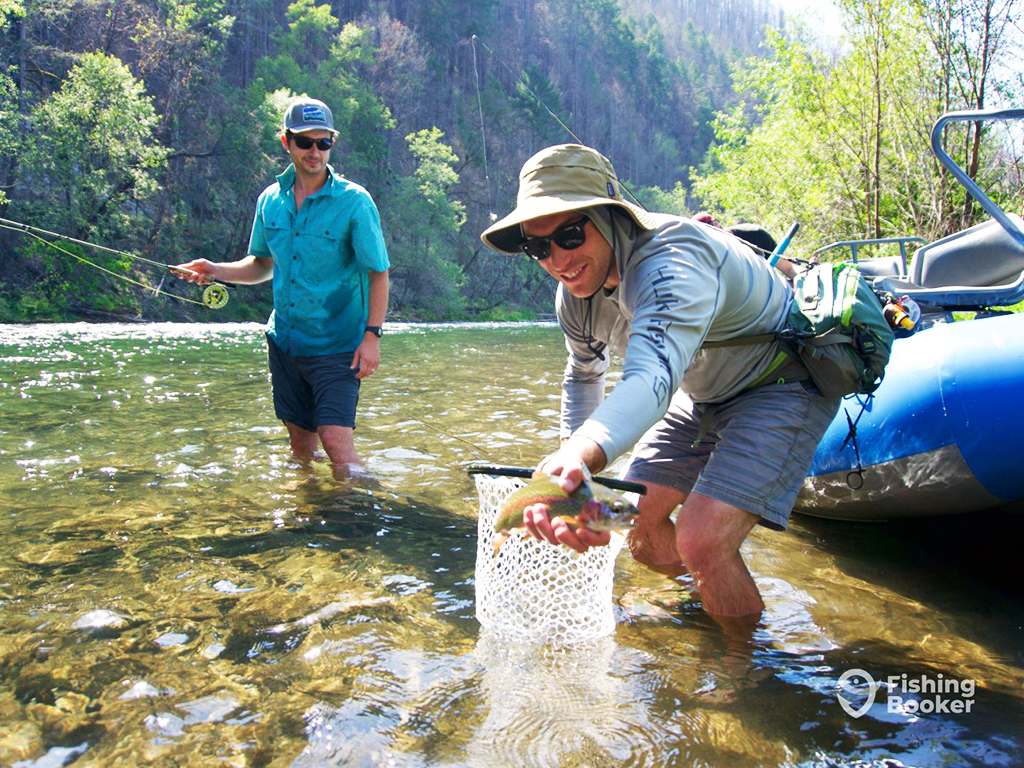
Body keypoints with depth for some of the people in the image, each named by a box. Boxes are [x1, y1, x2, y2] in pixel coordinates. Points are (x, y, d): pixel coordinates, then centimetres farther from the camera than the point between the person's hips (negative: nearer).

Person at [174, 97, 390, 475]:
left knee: (336, 440, -14)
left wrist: (372, 335, -20)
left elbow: (378, 273, -10)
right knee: (300, 442, 14)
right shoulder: (270, 200, 5)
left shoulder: (354, 201, -10)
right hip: (284, 340, 5)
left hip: (336, 343, -5)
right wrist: (215, 270, -1)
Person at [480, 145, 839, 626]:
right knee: (635, 521, 5)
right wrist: (570, 476, 2)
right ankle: (711, 595, 35)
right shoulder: (575, 294, -7)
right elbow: (583, 376, 11)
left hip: (783, 383, -8)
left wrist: (579, 458, -71)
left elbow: (652, 379, -53)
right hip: (703, 394, 8)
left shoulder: (671, 262, -35)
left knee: (702, 540, -23)